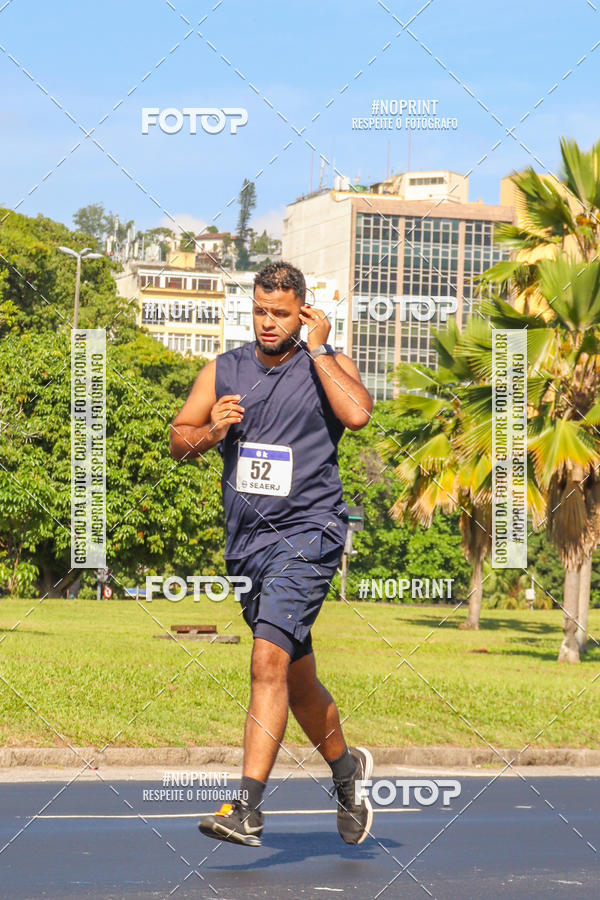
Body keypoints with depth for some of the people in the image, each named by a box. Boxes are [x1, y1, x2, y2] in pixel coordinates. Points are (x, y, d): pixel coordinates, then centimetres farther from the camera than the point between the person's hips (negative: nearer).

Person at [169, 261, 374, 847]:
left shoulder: (327, 365, -2)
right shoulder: (222, 370, 10)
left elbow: (357, 414, -22)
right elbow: (177, 440, 13)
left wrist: (318, 348, -14)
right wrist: (209, 432, -9)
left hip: (307, 531, -5)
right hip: (246, 540, 6)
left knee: (269, 661, -21)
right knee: (296, 681, 15)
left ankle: (247, 807, -24)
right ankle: (346, 768, 39)